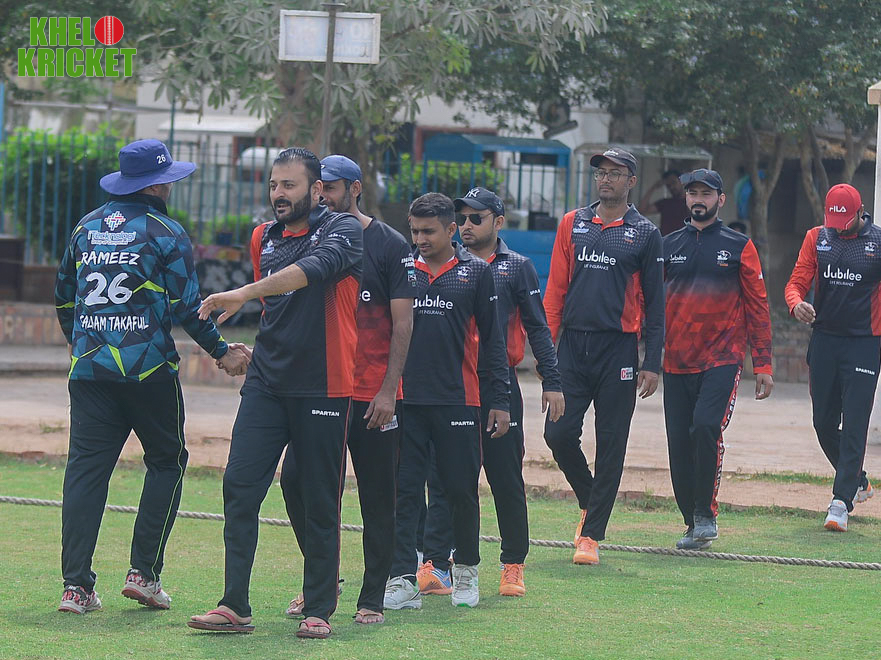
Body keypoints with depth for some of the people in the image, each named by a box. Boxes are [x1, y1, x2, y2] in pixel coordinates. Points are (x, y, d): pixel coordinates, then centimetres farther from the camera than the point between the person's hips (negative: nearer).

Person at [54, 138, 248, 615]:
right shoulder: (166, 233, -5)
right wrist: (222, 352, 5)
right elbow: (186, 307, -7)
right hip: (148, 369, -4)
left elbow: (63, 295, 20)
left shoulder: (86, 227, 12)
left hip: (88, 367, 5)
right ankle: (144, 572, 2)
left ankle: (76, 585, -6)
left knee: (86, 468, 2)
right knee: (166, 461, 10)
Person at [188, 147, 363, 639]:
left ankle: (319, 609, 11)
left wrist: (244, 294, -35)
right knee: (240, 484, -7)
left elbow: (311, 269, -26)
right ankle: (235, 607, -8)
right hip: (266, 384, 5)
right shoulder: (265, 238, 14)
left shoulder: (344, 230, -6)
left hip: (323, 388, -5)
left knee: (317, 500, 0)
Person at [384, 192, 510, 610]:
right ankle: (402, 580, -3)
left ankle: (466, 570, 22)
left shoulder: (476, 273, 4)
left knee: (461, 489, 4)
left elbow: (492, 339, 6)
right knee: (403, 490, -3)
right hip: (406, 399, 1)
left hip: (458, 401, -1)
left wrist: (499, 400, 2)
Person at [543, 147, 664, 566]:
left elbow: (654, 303, 4)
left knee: (610, 443, -1)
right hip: (572, 344, 2)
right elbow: (556, 288, 11)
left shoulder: (644, 233, 5)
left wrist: (652, 364, -2)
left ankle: (591, 535, 5)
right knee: (559, 432, -4)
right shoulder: (573, 224, 12)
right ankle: (588, 502, 22)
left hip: (618, 348, -2)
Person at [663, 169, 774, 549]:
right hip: (676, 361, 3)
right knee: (679, 443, 2)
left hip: (722, 359, -3)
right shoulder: (668, 246, 11)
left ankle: (706, 514, -10)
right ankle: (694, 525, 13)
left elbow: (757, 306, 4)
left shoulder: (739, 247, 4)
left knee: (706, 427, -22)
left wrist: (763, 364, -1)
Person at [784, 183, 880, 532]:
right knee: (824, 423, 9)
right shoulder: (817, 238, 7)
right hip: (824, 341, 4)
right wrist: (797, 304, -20)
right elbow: (797, 282, 4)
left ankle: (841, 503, -10)